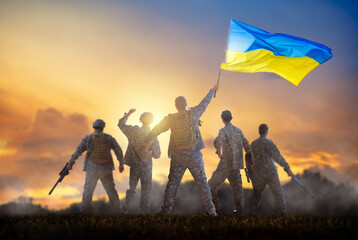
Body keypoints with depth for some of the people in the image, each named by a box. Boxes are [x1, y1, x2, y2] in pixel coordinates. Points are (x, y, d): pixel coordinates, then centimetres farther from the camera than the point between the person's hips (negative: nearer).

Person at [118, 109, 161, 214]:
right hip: (146, 165, -3)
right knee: (146, 189, 6)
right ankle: (144, 211, 4)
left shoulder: (133, 131, -11)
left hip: (134, 164, 3)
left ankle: (125, 208, 14)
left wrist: (128, 114, 17)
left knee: (131, 187, 17)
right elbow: (157, 155, -11)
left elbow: (121, 124, 7)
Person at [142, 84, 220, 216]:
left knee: (172, 183, 7)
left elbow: (157, 129, 4)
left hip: (178, 156, 1)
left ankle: (165, 210, 7)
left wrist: (147, 141, 14)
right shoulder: (193, 114, -3)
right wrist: (212, 90, 27)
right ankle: (211, 210, 4)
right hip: (194, 155, -1)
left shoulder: (170, 119, 0)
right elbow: (204, 103, 11)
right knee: (202, 182, 4)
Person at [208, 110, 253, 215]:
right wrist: (251, 160, 24)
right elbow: (246, 145, 15)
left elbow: (217, 142, -33)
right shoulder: (238, 130, 11)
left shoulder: (223, 130, -11)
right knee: (236, 186, 17)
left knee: (212, 185, 2)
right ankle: (239, 209, 14)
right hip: (237, 164, 7)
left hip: (226, 164, -6)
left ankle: (216, 208, -1)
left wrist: (219, 153, -16)